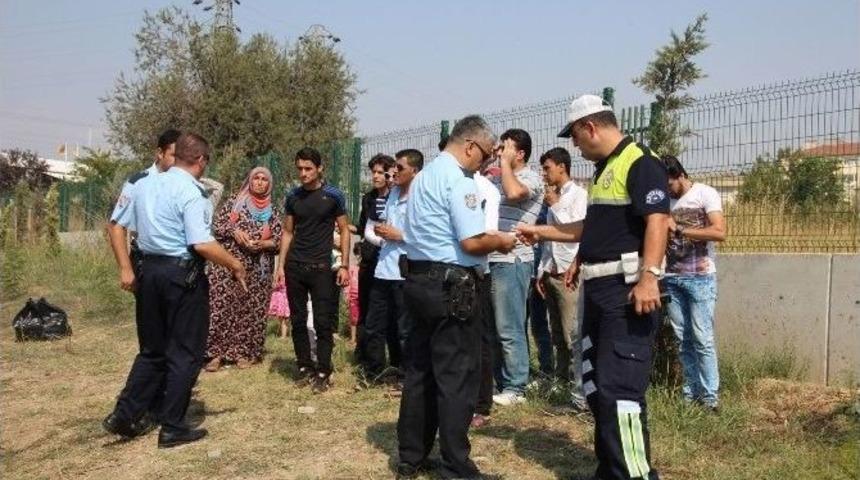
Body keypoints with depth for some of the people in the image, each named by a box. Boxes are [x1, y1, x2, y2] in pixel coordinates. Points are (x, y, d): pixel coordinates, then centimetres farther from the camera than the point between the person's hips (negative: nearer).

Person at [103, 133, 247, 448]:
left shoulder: (145, 185, 9)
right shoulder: (191, 192, -14)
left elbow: (119, 226, 14)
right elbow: (202, 244, -23)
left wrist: (128, 270, 22)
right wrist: (235, 265, -10)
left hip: (149, 270, 7)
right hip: (182, 275, -7)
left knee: (152, 350, 19)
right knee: (185, 353, 6)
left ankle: (124, 416, 19)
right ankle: (172, 428, 12)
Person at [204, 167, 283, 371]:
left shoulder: (272, 211, 9)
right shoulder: (234, 201, 5)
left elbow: (279, 241, 5)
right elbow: (216, 226, 2)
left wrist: (262, 243, -12)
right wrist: (234, 232, -13)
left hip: (256, 269, 2)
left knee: (250, 309, 4)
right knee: (221, 306, -6)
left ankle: (243, 351, 14)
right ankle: (216, 352, 1)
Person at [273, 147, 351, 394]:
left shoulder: (333, 196, -3)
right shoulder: (292, 197, 7)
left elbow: (344, 230, 1)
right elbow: (288, 232, 12)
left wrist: (344, 265, -6)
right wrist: (280, 265, 6)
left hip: (322, 268, -4)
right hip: (295, 267, 4)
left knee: (323, 322, -2)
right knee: (298, 320, 9)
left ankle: (323, 372, 7)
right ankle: (305, 367, 21)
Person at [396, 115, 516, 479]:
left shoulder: (424, 176, 17)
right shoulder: (458, 180, -13)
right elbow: (471, 242, -21)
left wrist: (490, 240, 19)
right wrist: (500, 241, -1)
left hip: (419, 281, 10)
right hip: (450, 287, -9)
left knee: (420, 370, 14)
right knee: (456, 377, -2)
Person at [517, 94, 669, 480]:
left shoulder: (640, 163, -12)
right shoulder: (605, 168, 19)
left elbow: (657, 221, -22)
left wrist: (649, 276, -31)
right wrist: (540, 232, 28)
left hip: (628, 291, -11)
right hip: (599, 289, 11)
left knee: (619, 386, -12)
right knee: (595, 382, 15)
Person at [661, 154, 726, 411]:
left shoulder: (706, 194, -4)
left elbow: (720, 232, -15)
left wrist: (679, 229, -19)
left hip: (700, 277, -4)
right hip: (672, 278, 5)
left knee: (702, 339, -5)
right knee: (682, 339, 5)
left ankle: (711, 396, 2)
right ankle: (690, 392, 13)